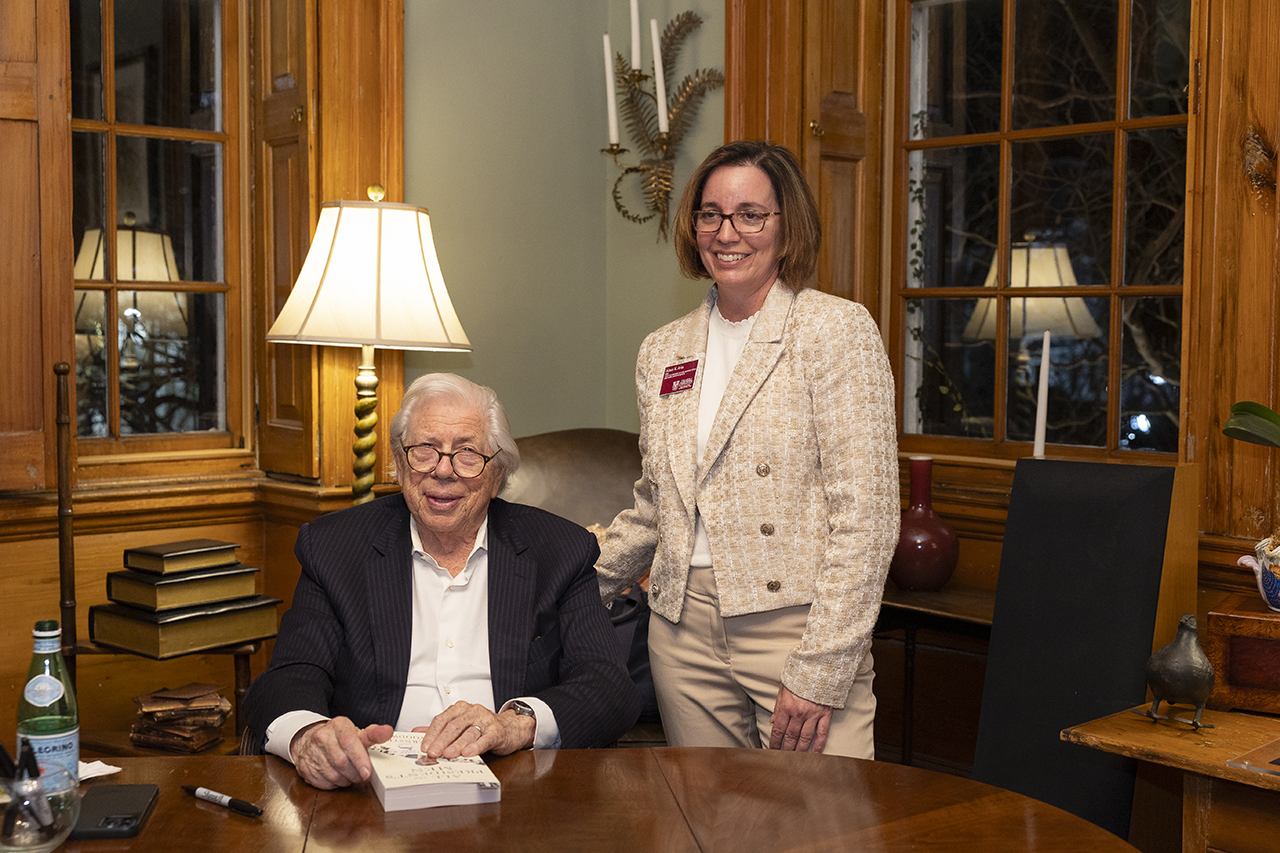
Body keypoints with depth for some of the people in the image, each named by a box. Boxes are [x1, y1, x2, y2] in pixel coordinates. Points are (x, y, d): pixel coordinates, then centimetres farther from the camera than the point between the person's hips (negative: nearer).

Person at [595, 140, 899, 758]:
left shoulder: (838, 331, -5)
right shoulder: (662, 350, 12)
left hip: (798, 626, -4)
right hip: (684, 632, 5)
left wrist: (821, 674, -16)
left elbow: (866, 517, -12)